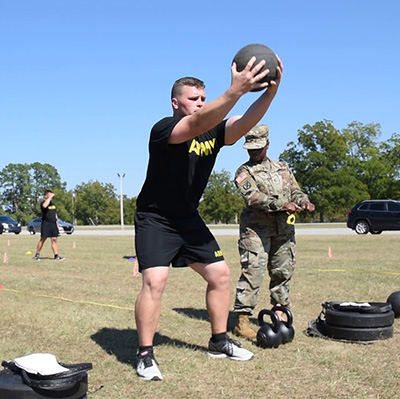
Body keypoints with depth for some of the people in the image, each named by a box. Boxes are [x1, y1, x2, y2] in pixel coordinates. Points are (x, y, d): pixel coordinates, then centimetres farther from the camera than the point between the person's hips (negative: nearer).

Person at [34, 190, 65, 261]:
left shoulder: (53, 204, 18)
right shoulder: (43, 203, -6)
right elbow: (45, 206, -32)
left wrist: (57, 223, 18)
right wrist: (49, 197, -24)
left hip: (53, 224, 6)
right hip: (46, 223, -6)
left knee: (54, 239, 3)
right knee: (43, 239, -2)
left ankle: (56, 255, 2)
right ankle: (37, 254, 9)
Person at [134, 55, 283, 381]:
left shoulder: (213, 130, -2)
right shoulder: (164, 129, -21)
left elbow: (245, 123, -20)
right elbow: (198, 124, -42)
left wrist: (270, 91, -36)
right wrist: (236, 90, -53)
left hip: (188, 219, 7)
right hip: (155, 219, -7)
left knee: (220, 273, 8)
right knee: (154, 281, -19)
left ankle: (219, 342, 24)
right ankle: (145, 356, -5)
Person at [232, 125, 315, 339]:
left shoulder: (283, 168, 19)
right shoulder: (244, 172, 1)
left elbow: (295, 190, 19)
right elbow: (254, 197, -14)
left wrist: (304, 201, -5)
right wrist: (282, 204, -27)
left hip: (284, 229, 6)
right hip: (256, 229, -5)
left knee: (283, 271, 11)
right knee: (252, 272, -13)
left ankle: (279, 312, 25)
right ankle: (242, 320, -12)